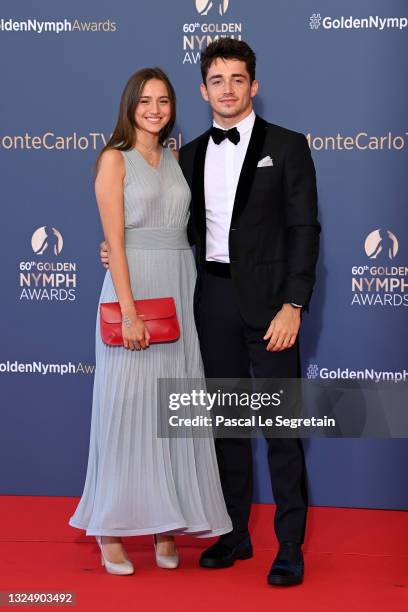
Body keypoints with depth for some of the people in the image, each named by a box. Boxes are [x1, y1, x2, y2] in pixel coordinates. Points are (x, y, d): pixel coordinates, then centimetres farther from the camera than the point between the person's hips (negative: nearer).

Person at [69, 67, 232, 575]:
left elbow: (182, 228, 15)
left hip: (180, 290, 5)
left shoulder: (174, 159, 14)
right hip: (133, 286, -5)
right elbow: (114, 240, -10)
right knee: (127, 407, -3)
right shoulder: (115, 159, -2)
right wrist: (129, 311, -18)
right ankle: (111, 530, 7)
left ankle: (165, 525, 13)